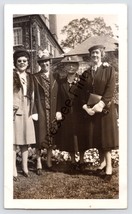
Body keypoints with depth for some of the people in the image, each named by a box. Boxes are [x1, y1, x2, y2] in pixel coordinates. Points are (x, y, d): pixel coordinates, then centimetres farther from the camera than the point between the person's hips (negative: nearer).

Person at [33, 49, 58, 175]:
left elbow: (58, 94, 7)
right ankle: (39, 164, 8)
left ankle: (49, 162, 22)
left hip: (52, 110, 3)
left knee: (51, 136, 10)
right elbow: (33, 95, -4)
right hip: (40, 110, -3)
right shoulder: (35, 77, 0)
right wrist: (34, 111, -12)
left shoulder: (55, 76, 8)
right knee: (40, 136, 0)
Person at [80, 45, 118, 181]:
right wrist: (85, 106, -9)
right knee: (96, 136, 6)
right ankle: (102, 162, 20)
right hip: (90, 109, 4)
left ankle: (109, 166, 1)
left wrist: (101, 104, -21)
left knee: (106, 135, -3)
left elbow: (110, 89, -10)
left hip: (105, 107, -4)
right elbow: (83, 92, 7)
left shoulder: (109, 70, 0)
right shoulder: (86, 73, 11)